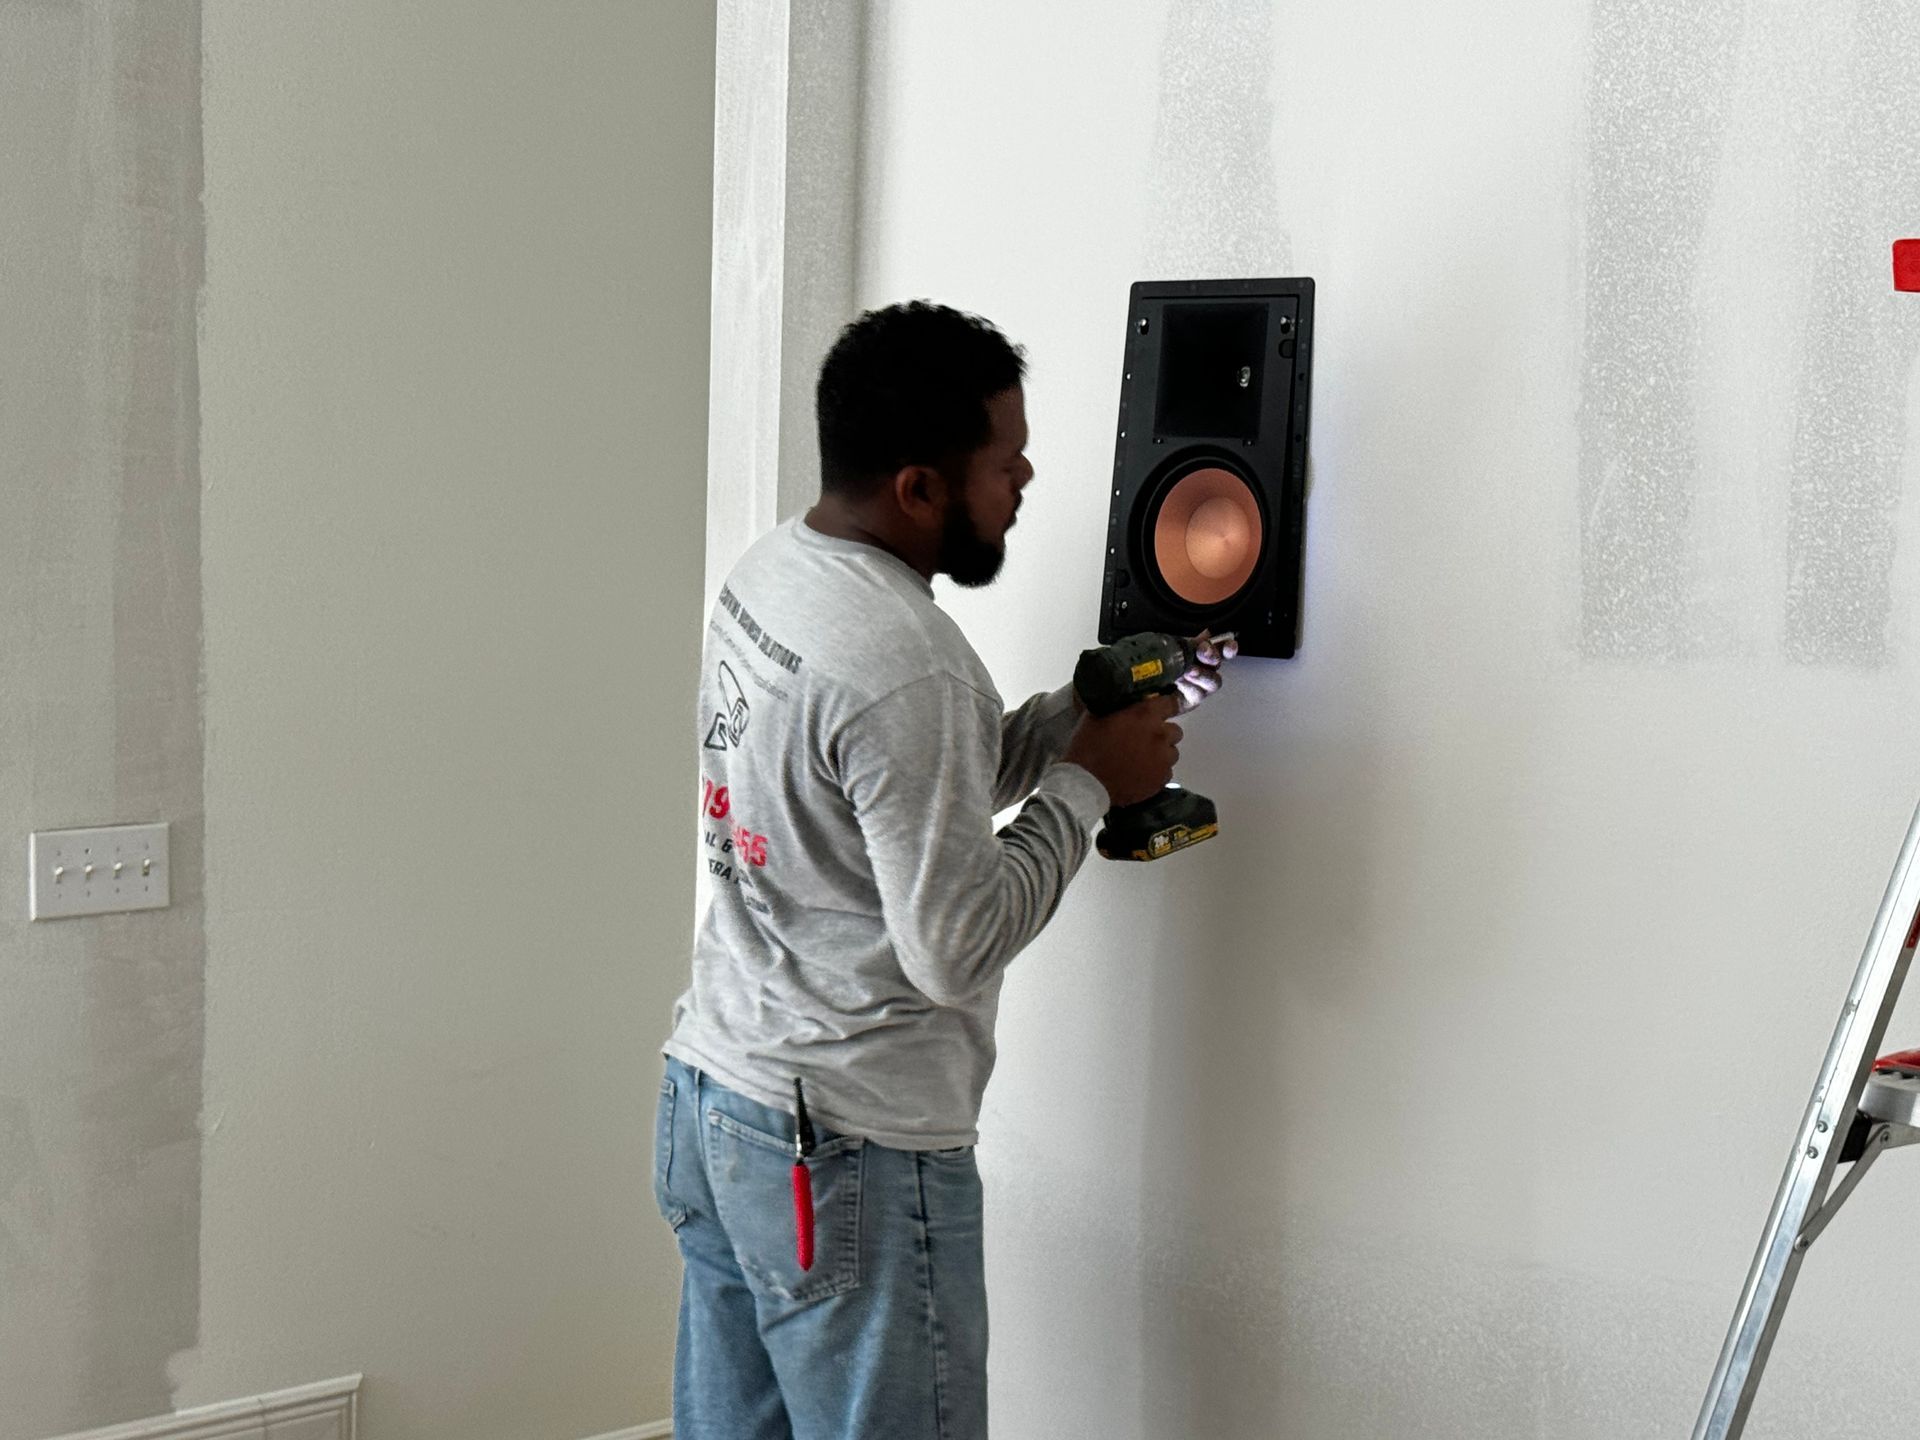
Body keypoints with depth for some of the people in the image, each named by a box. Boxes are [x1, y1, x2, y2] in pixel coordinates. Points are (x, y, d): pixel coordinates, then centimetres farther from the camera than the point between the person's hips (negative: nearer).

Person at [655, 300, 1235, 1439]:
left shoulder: (766, 575, 6)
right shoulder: (904, 664, -24)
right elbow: (955, 945, -22)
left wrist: (1092, 705, 7)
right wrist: (1089, 784, -10)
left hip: (709, 1090, 9)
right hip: (848, 1151, -9)